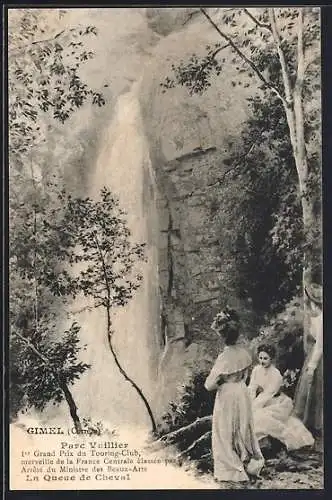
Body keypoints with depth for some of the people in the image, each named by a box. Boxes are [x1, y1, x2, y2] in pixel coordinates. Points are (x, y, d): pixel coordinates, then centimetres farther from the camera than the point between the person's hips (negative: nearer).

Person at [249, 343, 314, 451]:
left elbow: (267, 394, -25)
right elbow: (252, 389, -7)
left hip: (279, 404, -6)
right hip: (263, 403, 6)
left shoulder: (276, 375, -21)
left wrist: (252, 409, -29)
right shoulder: (256, 369, -5)